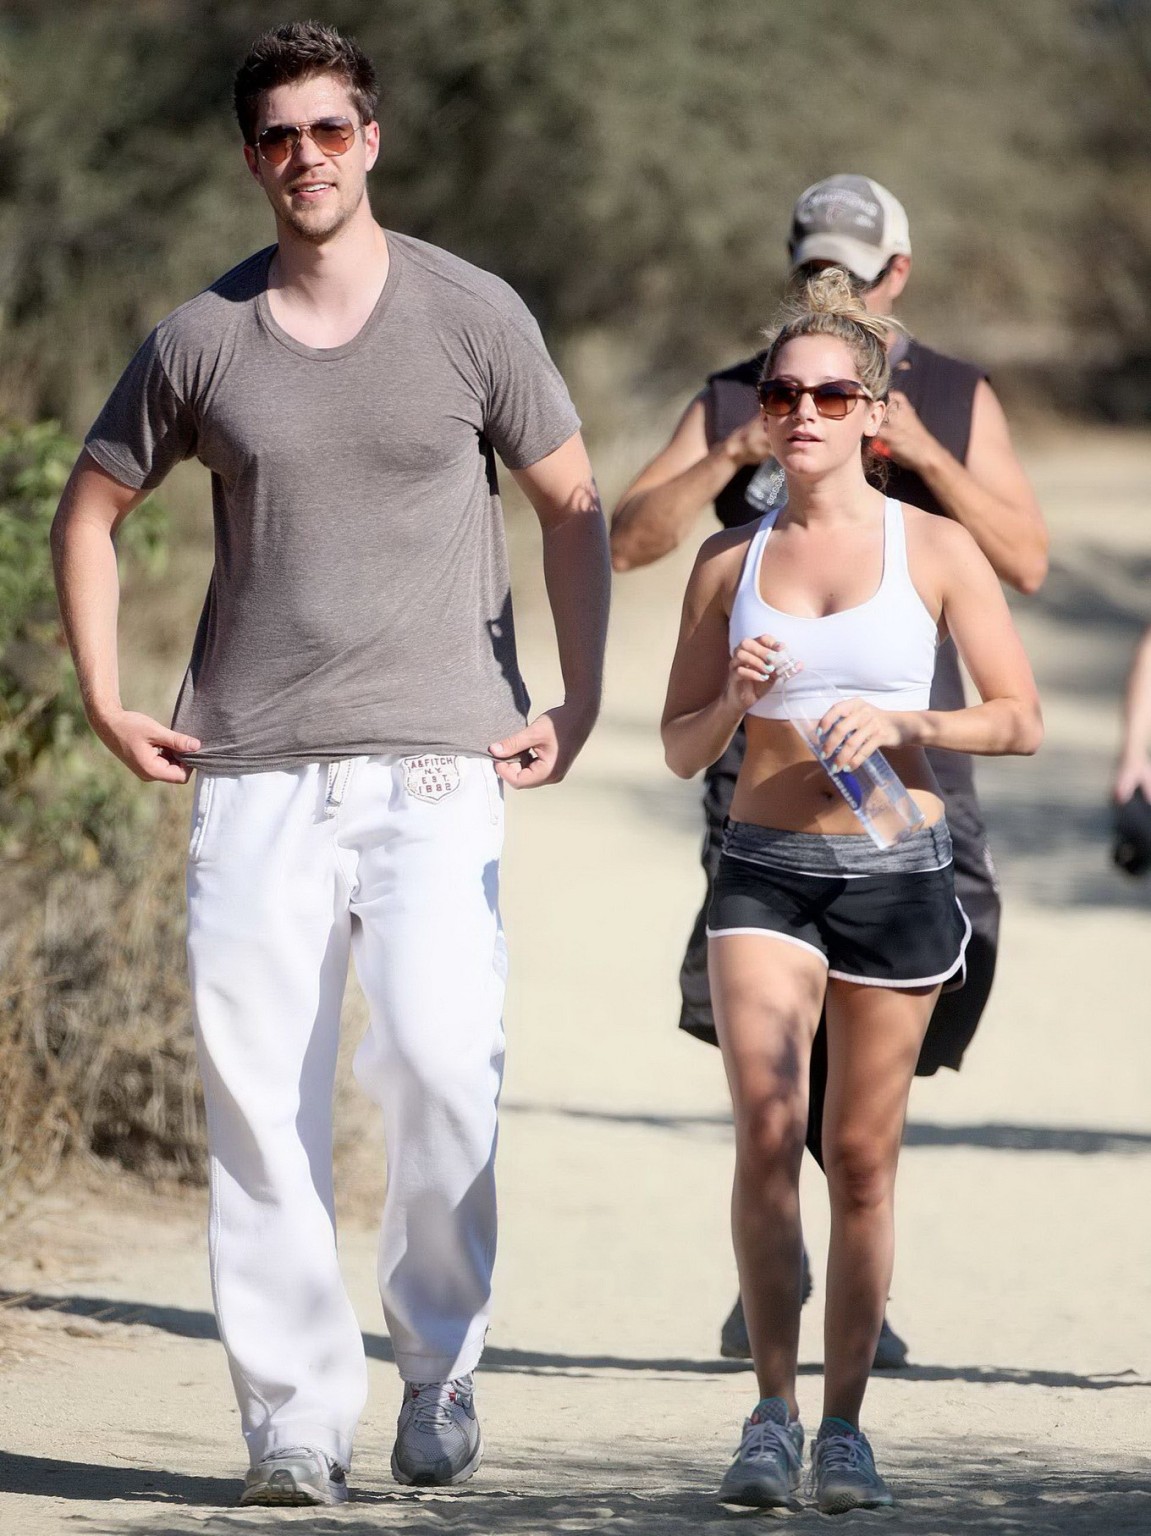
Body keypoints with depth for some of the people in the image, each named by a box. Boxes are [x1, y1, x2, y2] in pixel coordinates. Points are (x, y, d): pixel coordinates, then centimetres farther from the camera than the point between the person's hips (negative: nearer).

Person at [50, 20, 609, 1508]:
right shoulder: (201, 337, 7)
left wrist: (576, 706, 5)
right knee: (255, 1089, -3)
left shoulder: (472, 314, 3)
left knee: (438, 1060, -17)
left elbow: (574, 508, 12)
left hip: (436, 768, -2)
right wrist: (103, 699, 10)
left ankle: (440, 1370, 3)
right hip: (254, 772, 2)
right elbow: (91, 507, 19)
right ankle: (294, 1415, 4)